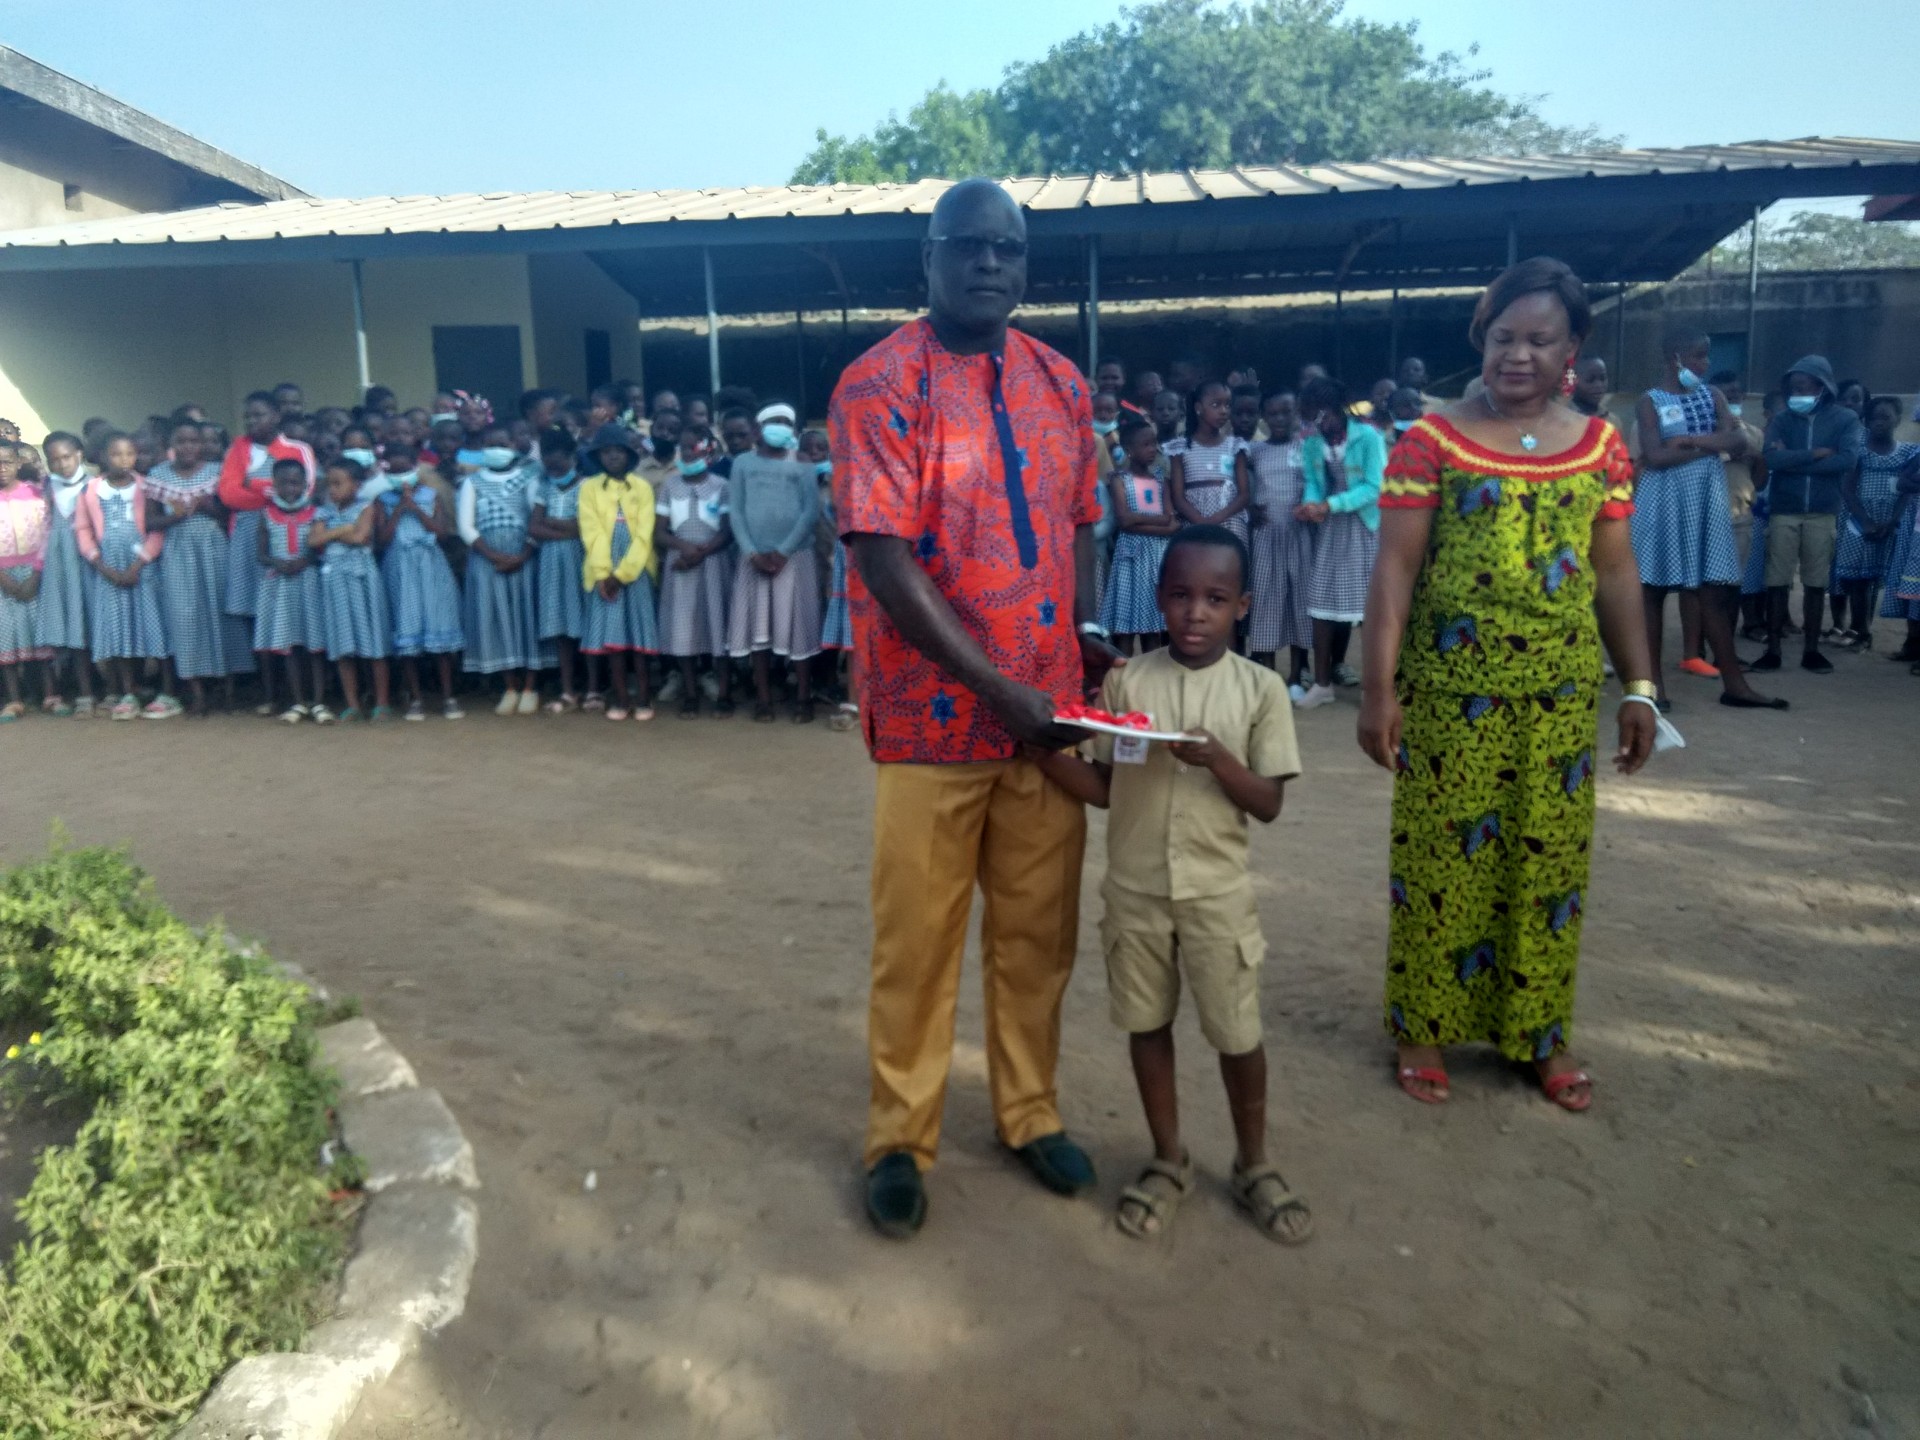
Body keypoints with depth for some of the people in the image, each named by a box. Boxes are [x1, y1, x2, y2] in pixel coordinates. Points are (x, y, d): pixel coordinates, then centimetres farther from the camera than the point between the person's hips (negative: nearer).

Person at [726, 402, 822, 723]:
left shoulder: (802, 467, 9)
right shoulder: (743, 463, 11)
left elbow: (810, 511, -2)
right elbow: (734, 510, 4)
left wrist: (783, 551, -11)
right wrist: (752, 552, -9)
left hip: (794, 556, -1)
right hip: (754, 556, 1)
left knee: (797, 625, -1)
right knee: (758, 628, 2)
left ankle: (802, 697, 6)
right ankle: (763, 698, 9)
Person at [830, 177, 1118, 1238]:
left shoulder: (1061, 384, 9)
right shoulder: (880, 384, -9)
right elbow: (883, 559, -17)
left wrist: (1081, 643, 0)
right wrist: (1000, 688, -21)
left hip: (1048, 707, 5)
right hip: (936, 709, -4)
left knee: (1039, 929, 14)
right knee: (917, 936, 7)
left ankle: (1029, 1112, 33)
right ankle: (899, 1138, 26)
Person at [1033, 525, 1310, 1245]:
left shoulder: (1260, 689, -6)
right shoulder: (1125, 682, -3)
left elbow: (1268, 804, -6)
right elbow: (1103, 789, -1)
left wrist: (1217, 760, -24)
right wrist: (1047, 753, -18)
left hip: (1218, 890, -1)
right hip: (1134, 887, 2)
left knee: (1238, 1031, 7)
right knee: (1147, 1022, 13)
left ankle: (1253, 1164, 31)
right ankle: (1167, 1159, 32)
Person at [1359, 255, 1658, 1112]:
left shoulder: (1602, 446, 8)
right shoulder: (1431, 442, -3)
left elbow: (1616, 574, 10)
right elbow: (1394, 568, -7)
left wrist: (1639, 687, 7)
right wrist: (1378, 688, -13)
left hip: (1561, 692, 4)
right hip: (1450, 688, -3)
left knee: (1551, 858, 11)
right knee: (1441, 856, 5)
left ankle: (1542, 1032, 27)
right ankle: (1423, 1027, 21)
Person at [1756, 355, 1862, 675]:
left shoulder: (1845, 419, 2)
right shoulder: (1781, 420, 4)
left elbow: (1848, 460, -12)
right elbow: (1771, 459, -11)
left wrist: (1793, 461, -10)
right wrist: (1815, 454, -12)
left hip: (1823, 512, 0)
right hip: (1783, 511, 0)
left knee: (1816, 583, 6)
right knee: (1777, 581, 0)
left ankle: (1811, 649, 13)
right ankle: (1773, 649, 5)